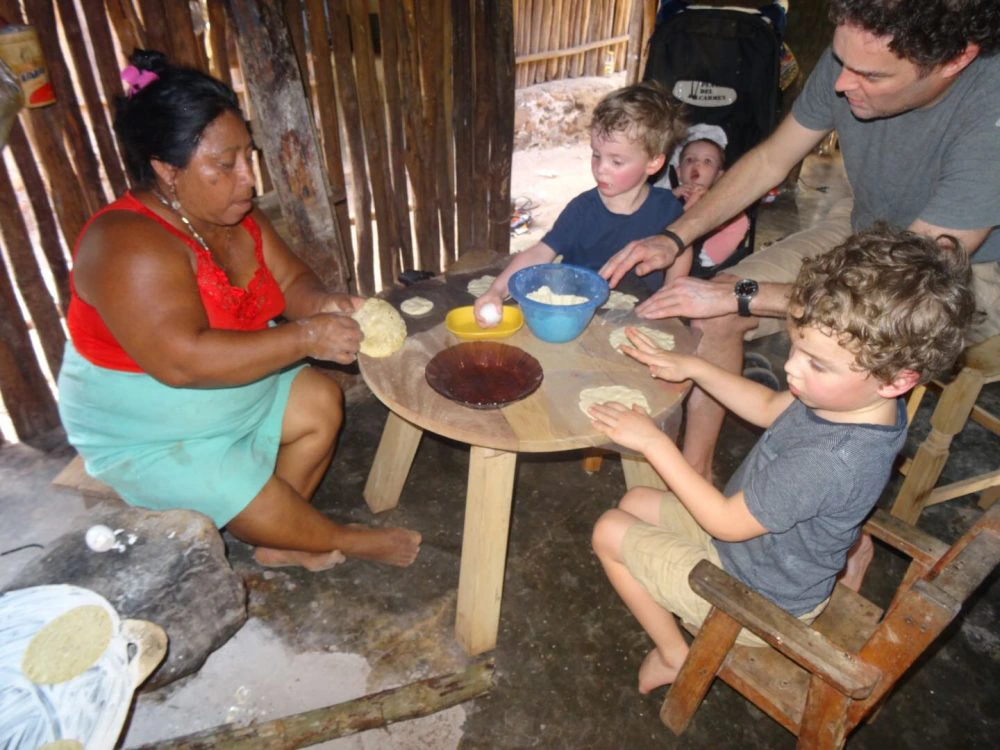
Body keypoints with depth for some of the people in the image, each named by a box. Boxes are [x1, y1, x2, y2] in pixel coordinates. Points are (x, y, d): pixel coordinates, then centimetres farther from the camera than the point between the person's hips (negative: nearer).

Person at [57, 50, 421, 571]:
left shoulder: (236, 216, -6)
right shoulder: (130, 246, -31)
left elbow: (290, 280, 1)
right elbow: (184, 361, -39)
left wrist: (320, 305, -23)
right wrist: (307, 337, -35)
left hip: (236, 394, 8)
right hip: (145, 436, -8)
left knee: (322, 402, 1)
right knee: (246, 495, -18)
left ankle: (279, 541, 12)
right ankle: (348, 541, 11)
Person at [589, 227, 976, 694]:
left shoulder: (828, 461, -41)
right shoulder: (853, 396, -16)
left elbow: (726, 521, -27)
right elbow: (769, 408, 4)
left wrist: (654, 442, -23)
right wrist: (692, 367, -5)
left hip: (758, 599, -8)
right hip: (760, 542, 8)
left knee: (610, 532, -1)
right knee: (635, 501, 17)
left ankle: (675, 656, 16)